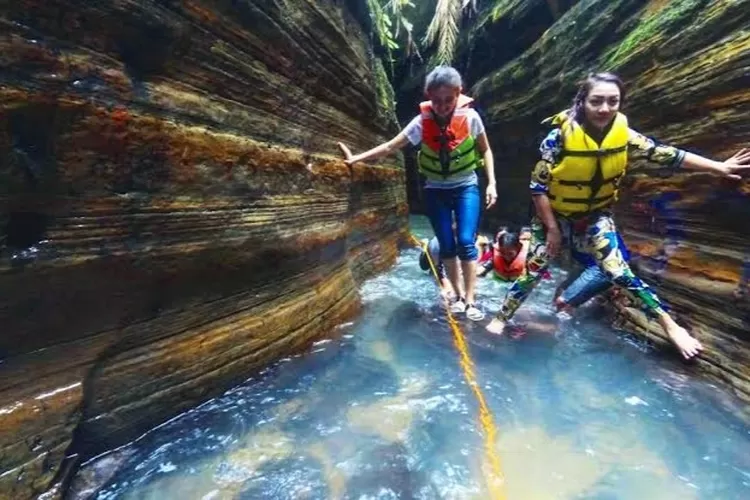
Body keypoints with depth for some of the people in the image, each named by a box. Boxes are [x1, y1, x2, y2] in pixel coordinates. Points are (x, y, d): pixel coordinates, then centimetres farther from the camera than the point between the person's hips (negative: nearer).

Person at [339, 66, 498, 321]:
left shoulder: (470, 117, -14)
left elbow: (485, 150, -1)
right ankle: (459, 296, 18)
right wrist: (356, 158, -19)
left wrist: (492, 183, -8)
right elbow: (390, 147, -13)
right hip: (435, 190, 2)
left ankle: (470, 301, -4)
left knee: (466, 242, -12)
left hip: (466, 187, -1)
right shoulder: (422, 122, -13)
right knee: (447, 246, 3)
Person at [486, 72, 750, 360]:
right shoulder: (560, 135, -24)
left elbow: (666, 155, -4)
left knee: (619, 273, -7)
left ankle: (671, 326, 7)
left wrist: (719, 167, -5)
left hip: (595, 217, 2)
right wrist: (552, 227, -18)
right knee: (533, 272, 1)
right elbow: (538, 185, -20)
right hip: (554, 216, -2)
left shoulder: (623, 135, -13)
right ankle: (501, 317, 20)